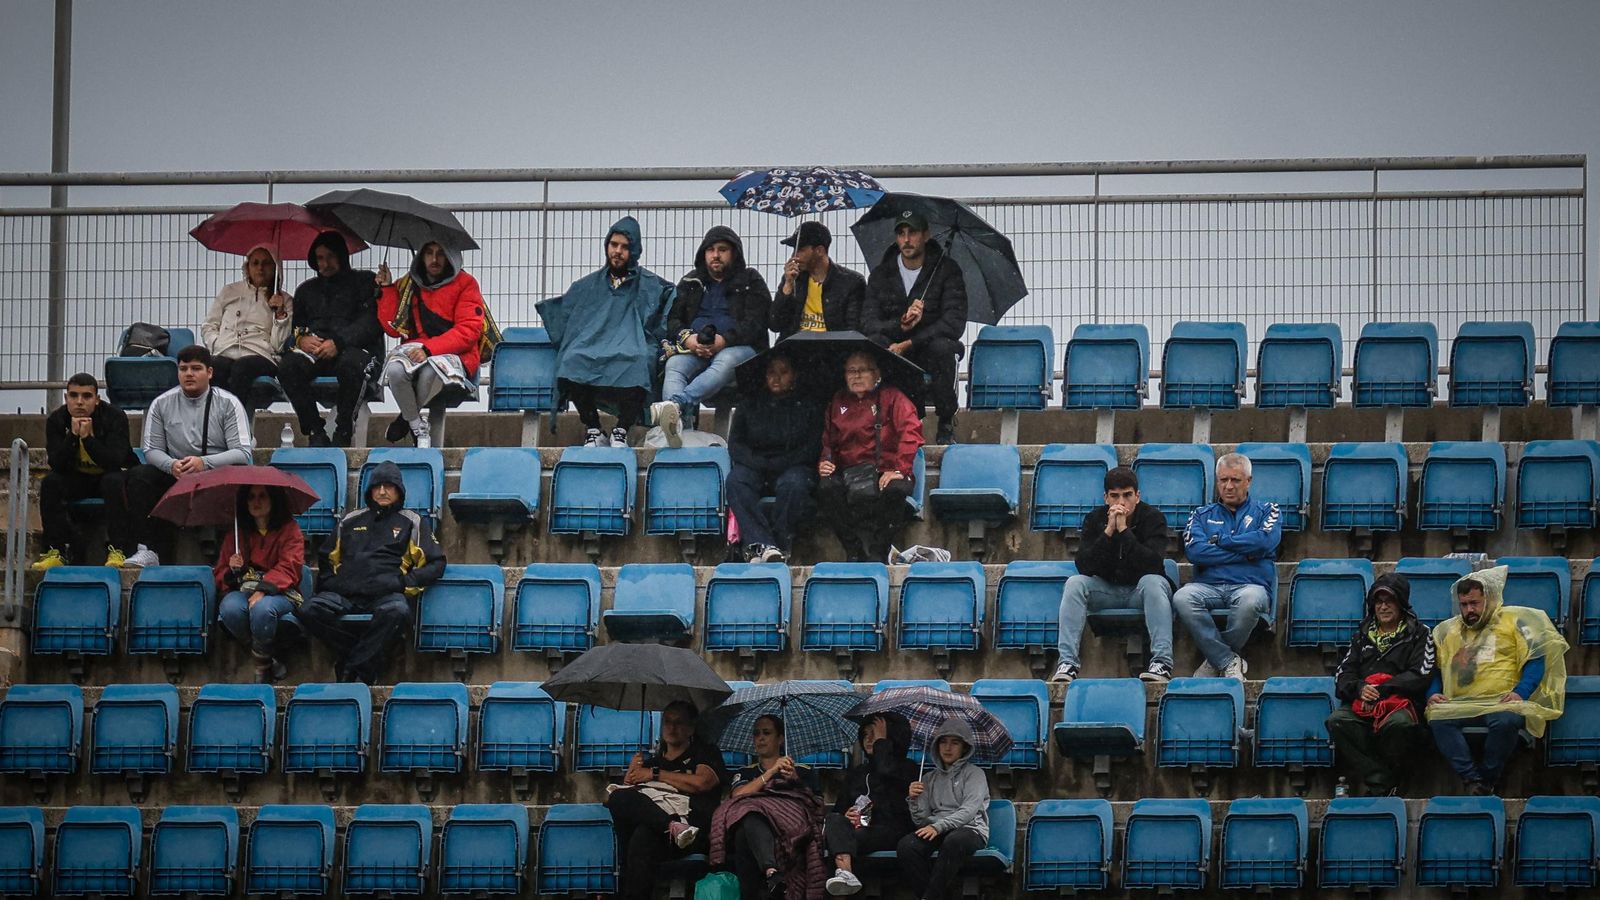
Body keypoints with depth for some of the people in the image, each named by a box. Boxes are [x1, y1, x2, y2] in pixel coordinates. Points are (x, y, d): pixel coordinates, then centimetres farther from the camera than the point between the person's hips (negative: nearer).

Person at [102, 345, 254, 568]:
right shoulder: (162, 404, 8)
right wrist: (171, 465, -17)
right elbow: (152, 449, 6)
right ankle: (147, 550, -31)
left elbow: (242, 452, -7)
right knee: (139, 477, -24)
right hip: (174, 475, 2)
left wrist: (204, 463, -23)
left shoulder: (228, 404, 0)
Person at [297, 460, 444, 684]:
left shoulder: (412, 522, 19)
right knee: (309, 611, -30)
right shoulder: (350, 521, 29)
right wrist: (330, 583, 12)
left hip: (386, 595, -3)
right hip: (345, 594, 3)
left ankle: (355, 670, -29)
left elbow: (435, 563, 10)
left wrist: (403, 583, -4)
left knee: (397, 611, -41)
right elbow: (326, 559, 34)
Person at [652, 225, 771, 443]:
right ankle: (674, 424, -60)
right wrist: (687, 338, -9)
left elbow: (754, 323, -1)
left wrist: (724, 340, -19)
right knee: (674, 365, -32)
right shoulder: (691, 282, 25)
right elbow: (672, 319, 15)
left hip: (737, 347, -3)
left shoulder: (751, 282, 14)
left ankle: (677, 404, -65)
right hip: (693, 348, 3)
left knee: (725, 362, -39)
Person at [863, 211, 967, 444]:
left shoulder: (947, 270, -3)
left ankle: (947, 423, -15)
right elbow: (868, 322, -6)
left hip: (930, 349, -2)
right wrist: (901, 326, -27)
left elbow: (954, 323, -15)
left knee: (943, 348, -37)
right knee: (874, 344, -31)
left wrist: (909, 344, -24)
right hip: (896, 349, 2)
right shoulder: (881, 274, 6)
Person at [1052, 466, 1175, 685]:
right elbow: (1084, 567, -14)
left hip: (1140, 591, -2)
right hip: (1106, 590, 2)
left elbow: (1153, 565, -25)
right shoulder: (1095, 518, -2)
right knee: (1074, 583, -24)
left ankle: (1162, 662, -43)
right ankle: (1067, 663, -32)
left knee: (1153, 582, -35)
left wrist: (1124, 530, -27)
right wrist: (1108, 531, -23)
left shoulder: (1153, 518, -9)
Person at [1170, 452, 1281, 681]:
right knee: (1182, 598, -34)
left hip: (1250, 585, -1)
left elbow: (1266, 541, -4)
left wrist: (1220, 541, 2)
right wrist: (1245, 553, -2)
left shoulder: (1265, 511, 20)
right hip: (1208, 585, 1)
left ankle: (1216, 659, -17)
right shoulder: (1202, 515, 22)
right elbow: (1194, 551, 2)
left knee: (1250, 600, -40)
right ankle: (1229, 661, -26)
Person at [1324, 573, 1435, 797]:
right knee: (1337, 720, -31)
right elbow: (1343, 674, 18)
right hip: (1362, 703, 3)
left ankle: (1383, 787, -21)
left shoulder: (1418, 634, 14)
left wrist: (1382, 690, -11)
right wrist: (1359, 688, -7)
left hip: (1401, 703, -3)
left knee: (1398, 723, -41)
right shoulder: (1362, 636, 26)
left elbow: (1420, 675, 0)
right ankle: (1381, 782, -33)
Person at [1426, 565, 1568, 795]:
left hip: (1502, 701, -3)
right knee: (1437, 719, -31)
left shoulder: (1513, 620, 13)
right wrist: (1433, 694, 3)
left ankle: (1487, 779, -19)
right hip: (1460, 705, 3)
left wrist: (1521, 692, -12)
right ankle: (1472, 780, -30)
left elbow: (1536, 659, 3)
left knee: (1506, 721, -39)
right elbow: (1436, 670, 25)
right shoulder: (1447, 631, 26)